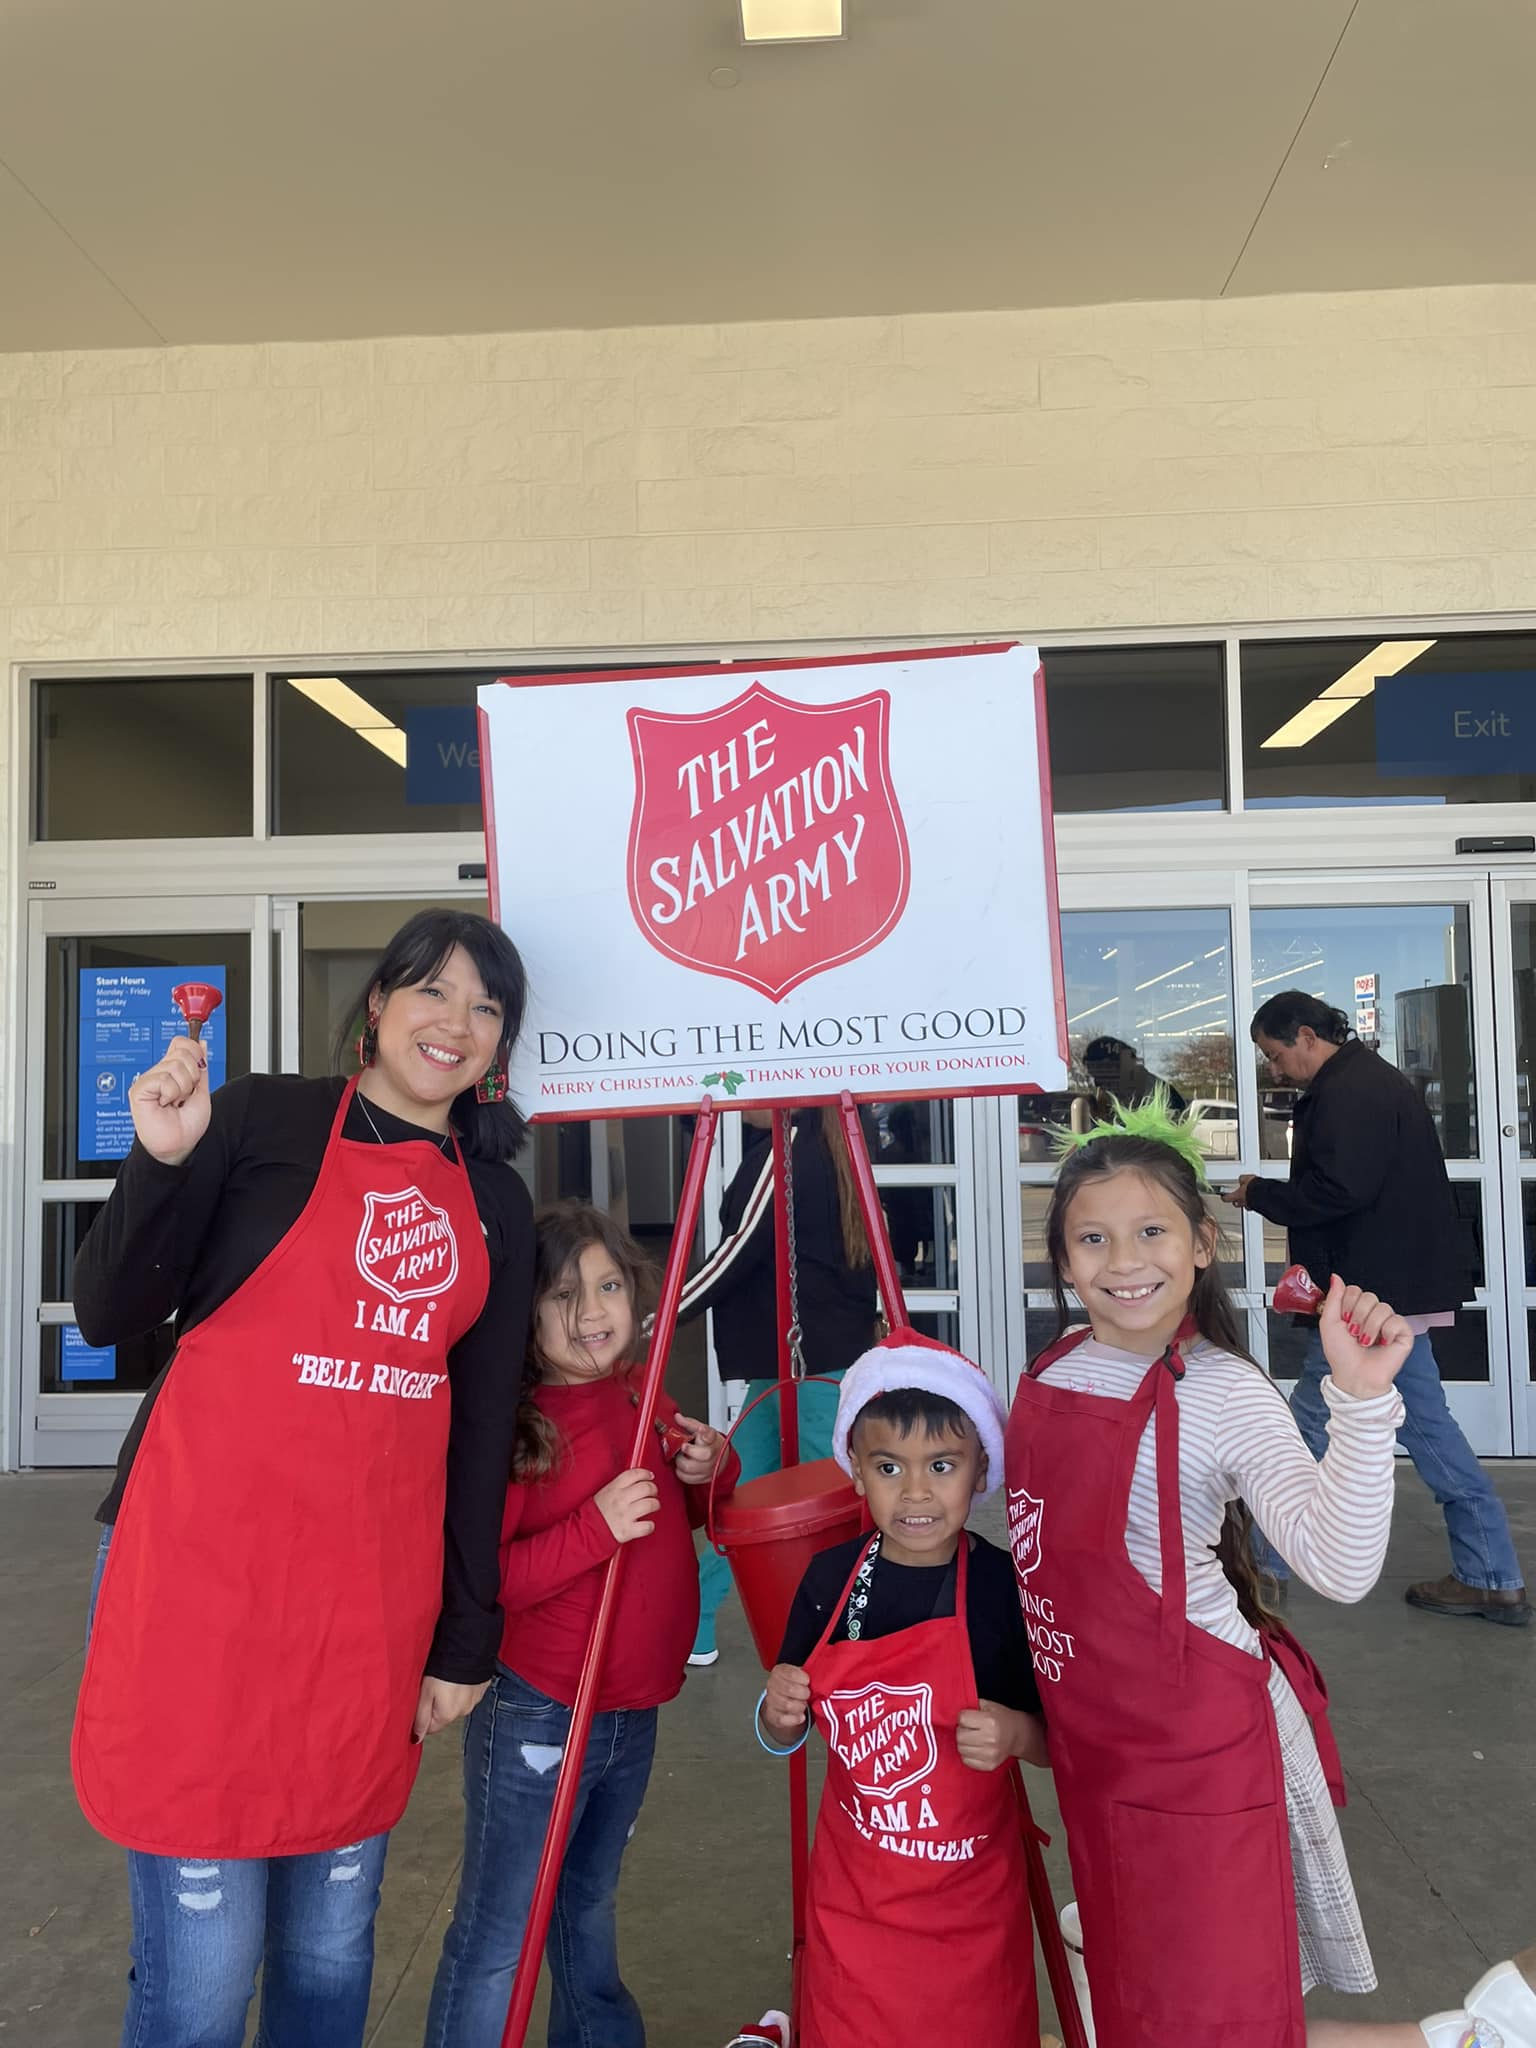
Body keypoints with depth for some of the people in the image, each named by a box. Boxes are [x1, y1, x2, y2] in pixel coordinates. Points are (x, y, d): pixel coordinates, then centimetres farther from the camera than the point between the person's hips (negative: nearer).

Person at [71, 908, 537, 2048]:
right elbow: (110, 1316, -3)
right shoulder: (267, 1118, -3)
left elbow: (486, 1426, 10)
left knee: (333, 1948, 16)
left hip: (375, 1590, 4)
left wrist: (467, 1637, 9)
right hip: (207, 1564, -4)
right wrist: (163, 1160, -20)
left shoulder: (497, 1204, 9)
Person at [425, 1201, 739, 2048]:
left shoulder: (645, 1397, 0)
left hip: (633, 1709, 7)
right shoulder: (510, 1425, -19)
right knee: (497, 1939, 4)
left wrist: (711, 1471, -7)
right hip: (536, 1718, -6)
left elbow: (686, 1517, 15)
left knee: (590, 1906, 26)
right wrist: (595, 1527, -30)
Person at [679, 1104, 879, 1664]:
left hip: (809, 1364, -10)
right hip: (782, 1365, 10)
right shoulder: (823, 1150, 13)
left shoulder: (780, 1152, -15)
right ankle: (692, 1628, 28)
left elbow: (741, 1250, -18)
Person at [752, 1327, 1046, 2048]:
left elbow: (1063, 1736, -5)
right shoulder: (831, 1576, -8)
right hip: (850, 1892, 2)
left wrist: (1018, 1732, -25)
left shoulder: (1006, 1585, -16)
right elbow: (782, 1737, 4)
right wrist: (781, 1714, -17)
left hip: (969, 1899, -2)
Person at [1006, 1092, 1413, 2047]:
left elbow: (1341, 1568, -34)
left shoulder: (1225, 1395, -21)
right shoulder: (1054, 1370, -2)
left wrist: (1363, 1399, -44)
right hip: (1089, 1727, 7)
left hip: (1197, 1735, -7)